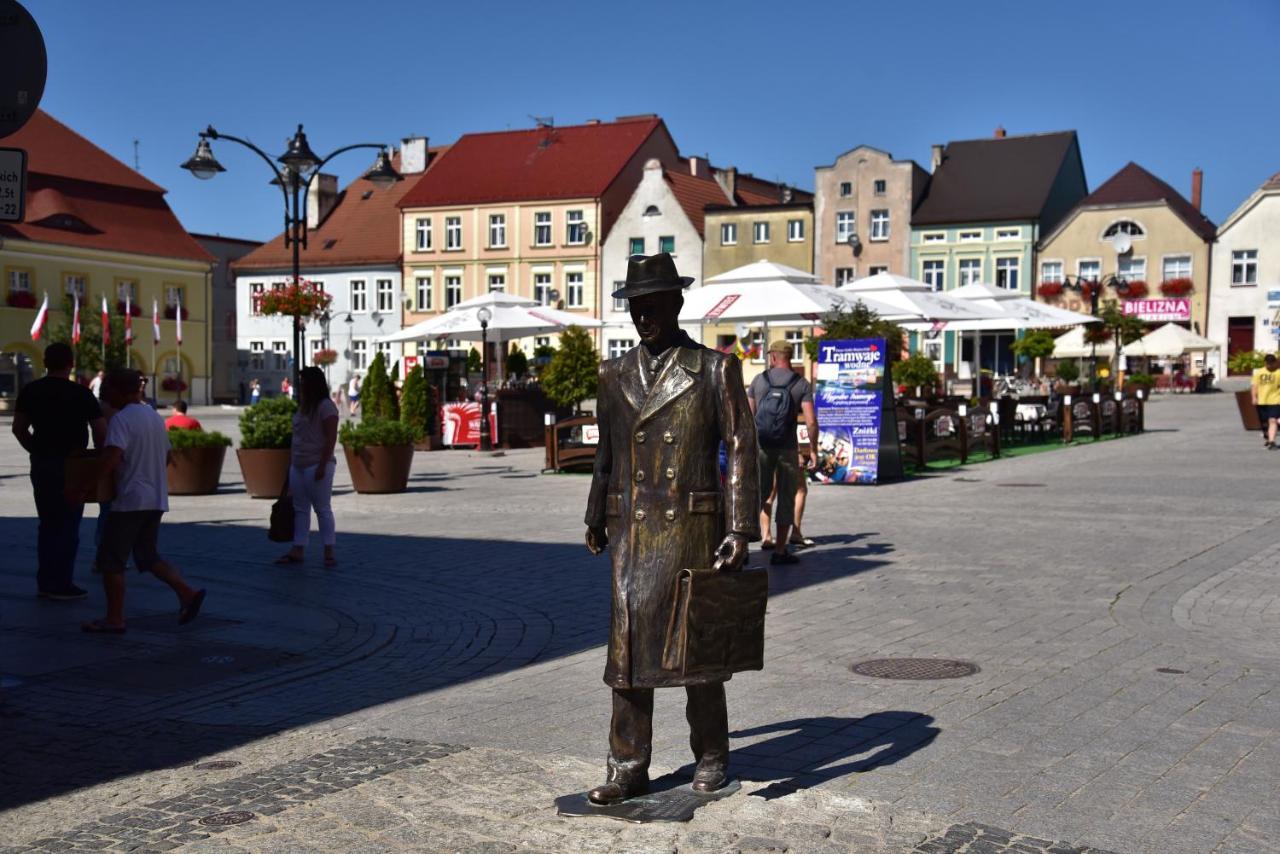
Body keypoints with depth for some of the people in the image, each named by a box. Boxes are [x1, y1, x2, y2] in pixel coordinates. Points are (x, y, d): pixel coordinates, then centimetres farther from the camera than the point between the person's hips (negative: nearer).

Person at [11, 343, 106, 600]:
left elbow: (19, 428, 6)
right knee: (68, 526, 1)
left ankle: (45, 582, 17)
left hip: (41, 464, 6)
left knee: (47, 525, 15)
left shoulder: (30, 391, 5)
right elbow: (100, 430, -13)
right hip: (70, 465, -5)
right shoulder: (80, 393, -11)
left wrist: (36, 450, 16)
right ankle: (62, 584, 2)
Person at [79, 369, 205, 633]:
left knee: (110, 559, 3)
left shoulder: (121, 419, -13)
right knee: (147, 555, 17)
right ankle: (187, 592, 1)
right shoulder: (156, 418, 13)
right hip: (156, 500, 8)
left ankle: (114, 619, 5)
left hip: (130, 500, -8)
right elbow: (166, 458, 21)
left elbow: (110, 460, -23)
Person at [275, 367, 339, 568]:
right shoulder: (302, 406, 16)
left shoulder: (326, 406, -10)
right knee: (300, 509, 8)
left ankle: (329, 552, 0)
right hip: (298, 466, 8)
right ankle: (297, 551, 11)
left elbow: (331, 438, -15)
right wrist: (290, 462, 15)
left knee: (322, 508, -4)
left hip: (316, 466, -8)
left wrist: (323, 465, -20)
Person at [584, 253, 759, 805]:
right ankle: (628, 768, 9)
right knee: (630, 642, 1)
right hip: (632, 532, 3)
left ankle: (711, 756, 24)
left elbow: (740, 450, -5)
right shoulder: (614, 375, 10)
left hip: (693, 529, -3)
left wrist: (741, 531, -11)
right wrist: (595, 519, 19)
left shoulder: (716, 370, -2)